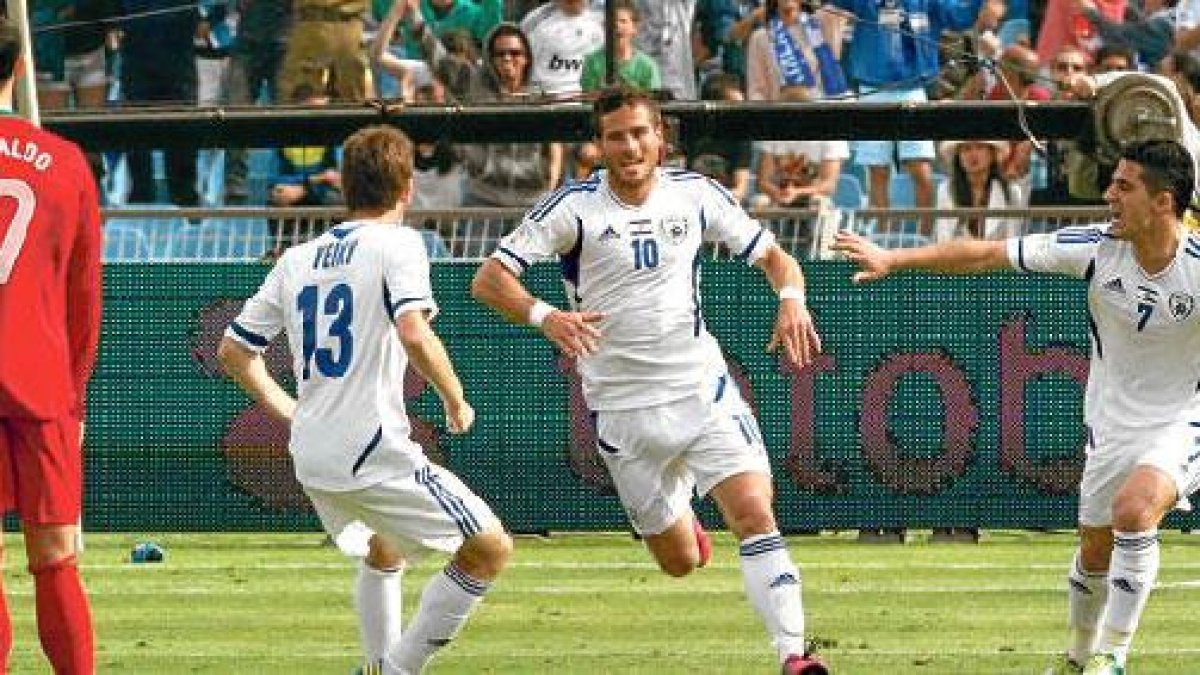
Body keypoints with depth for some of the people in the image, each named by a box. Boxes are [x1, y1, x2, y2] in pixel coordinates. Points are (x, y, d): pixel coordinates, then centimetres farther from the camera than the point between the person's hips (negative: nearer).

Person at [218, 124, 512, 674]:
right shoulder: (396, 244, -6)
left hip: (310, 461, 8)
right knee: (491, 548, -2)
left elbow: (233, 351, 17)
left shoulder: (297, 259, 13)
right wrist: (455, 399, -7)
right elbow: (414, 334, -22)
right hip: (373, 453, -8)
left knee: (385, 549, 33)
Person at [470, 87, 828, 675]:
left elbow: (770, 255, 11)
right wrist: (544, 316, -34)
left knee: (754, 515, -20)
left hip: (703, 389, 1)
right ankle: (679, 512, 44)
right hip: (622, 404, -1)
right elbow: (488, 280, -14)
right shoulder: (574, 207, -9)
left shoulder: (695, 195, 0)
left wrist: (791, 296, -13)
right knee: (679, 561, 8)